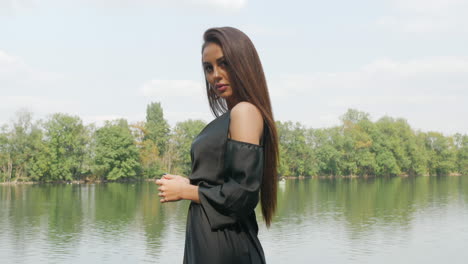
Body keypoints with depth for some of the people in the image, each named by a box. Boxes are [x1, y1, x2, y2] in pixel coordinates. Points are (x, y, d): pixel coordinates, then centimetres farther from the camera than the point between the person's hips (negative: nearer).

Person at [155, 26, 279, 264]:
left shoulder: (245, 112, -14)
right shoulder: (228, 118, 13)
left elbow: (243, 194, -21)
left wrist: (186, 191, -10)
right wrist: (190, 184, 3)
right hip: (208, 241, 9)